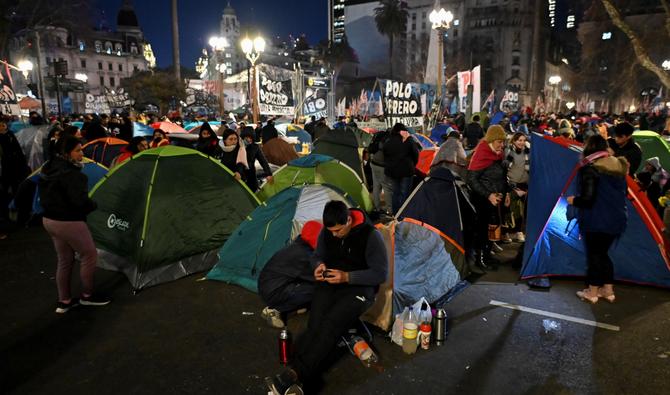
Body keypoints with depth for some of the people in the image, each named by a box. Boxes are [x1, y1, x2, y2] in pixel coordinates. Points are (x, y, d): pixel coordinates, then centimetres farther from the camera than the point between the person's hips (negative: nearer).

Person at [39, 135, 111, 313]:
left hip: (49, 219, 10)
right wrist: (94, 205, -8)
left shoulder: (48, 168, 8)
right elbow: (80, 201, -27)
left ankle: (64, 301, 26)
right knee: (89, 256, 8)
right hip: (69, 222, -10)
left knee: (65, 260, 18)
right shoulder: (71, 173, -23)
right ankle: (87, 296, 21)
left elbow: (47, 196, 16)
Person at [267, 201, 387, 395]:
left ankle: (295, 373, -30)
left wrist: (347, 277, -24)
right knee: (315, 323, -23)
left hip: (359, 287, -4)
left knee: (332, 322, -29)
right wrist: (319, 267, -11)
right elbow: (317, 255, 14)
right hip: (330, 283, 5)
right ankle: (297, 375, -32)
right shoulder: (327, 232, -1)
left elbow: (380, 273, -14)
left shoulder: (370, 236, -16)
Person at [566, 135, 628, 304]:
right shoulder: (619, 166, 7)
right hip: (617, 220, 7)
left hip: (596, 221, -7)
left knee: (593, 254, 6)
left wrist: (573, 200, 0)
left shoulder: (590, 169, -17)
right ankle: (608, 290, 27)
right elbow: (622, 193, 17)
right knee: (603, 253, 20)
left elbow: (587, 199, -20)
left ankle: (592, 292, 16)